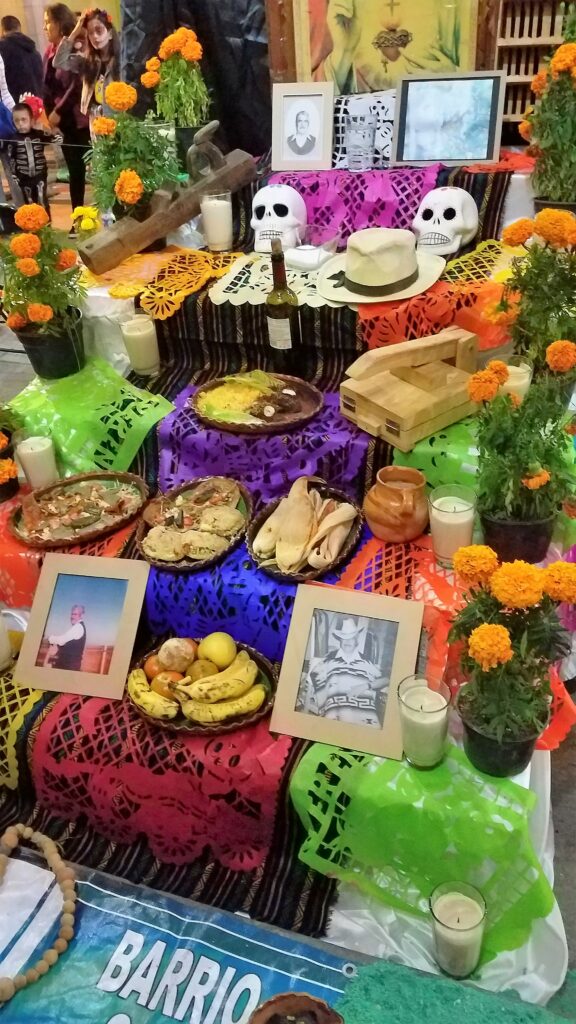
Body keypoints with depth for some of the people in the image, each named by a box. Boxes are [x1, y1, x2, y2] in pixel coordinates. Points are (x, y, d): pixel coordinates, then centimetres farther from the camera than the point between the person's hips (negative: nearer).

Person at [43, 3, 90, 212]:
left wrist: (58, 112, -15)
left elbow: (77, 86, -15)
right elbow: (48, 87, 12)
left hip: (80, 120, -7)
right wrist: (49, 115, -1)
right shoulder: (50, 51, 12)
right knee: (75, 171, 10)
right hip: (64, 122, 7)